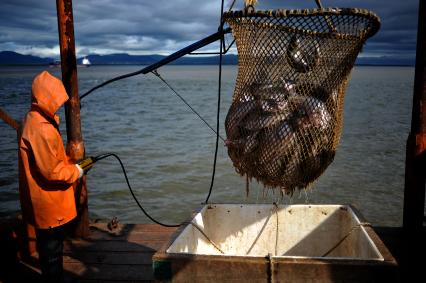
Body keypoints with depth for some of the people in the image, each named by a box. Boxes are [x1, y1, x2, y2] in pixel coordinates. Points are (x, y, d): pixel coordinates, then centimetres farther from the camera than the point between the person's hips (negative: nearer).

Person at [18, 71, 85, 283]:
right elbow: (52, 172, -24)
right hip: (50, 205, -10)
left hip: (47, 202, 10)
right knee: (52, 249, 5)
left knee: (50, 246, 22)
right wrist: (75, 171, -9)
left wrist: (69, 164, 7)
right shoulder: (41, 129, -26)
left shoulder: (35, 120, 6)